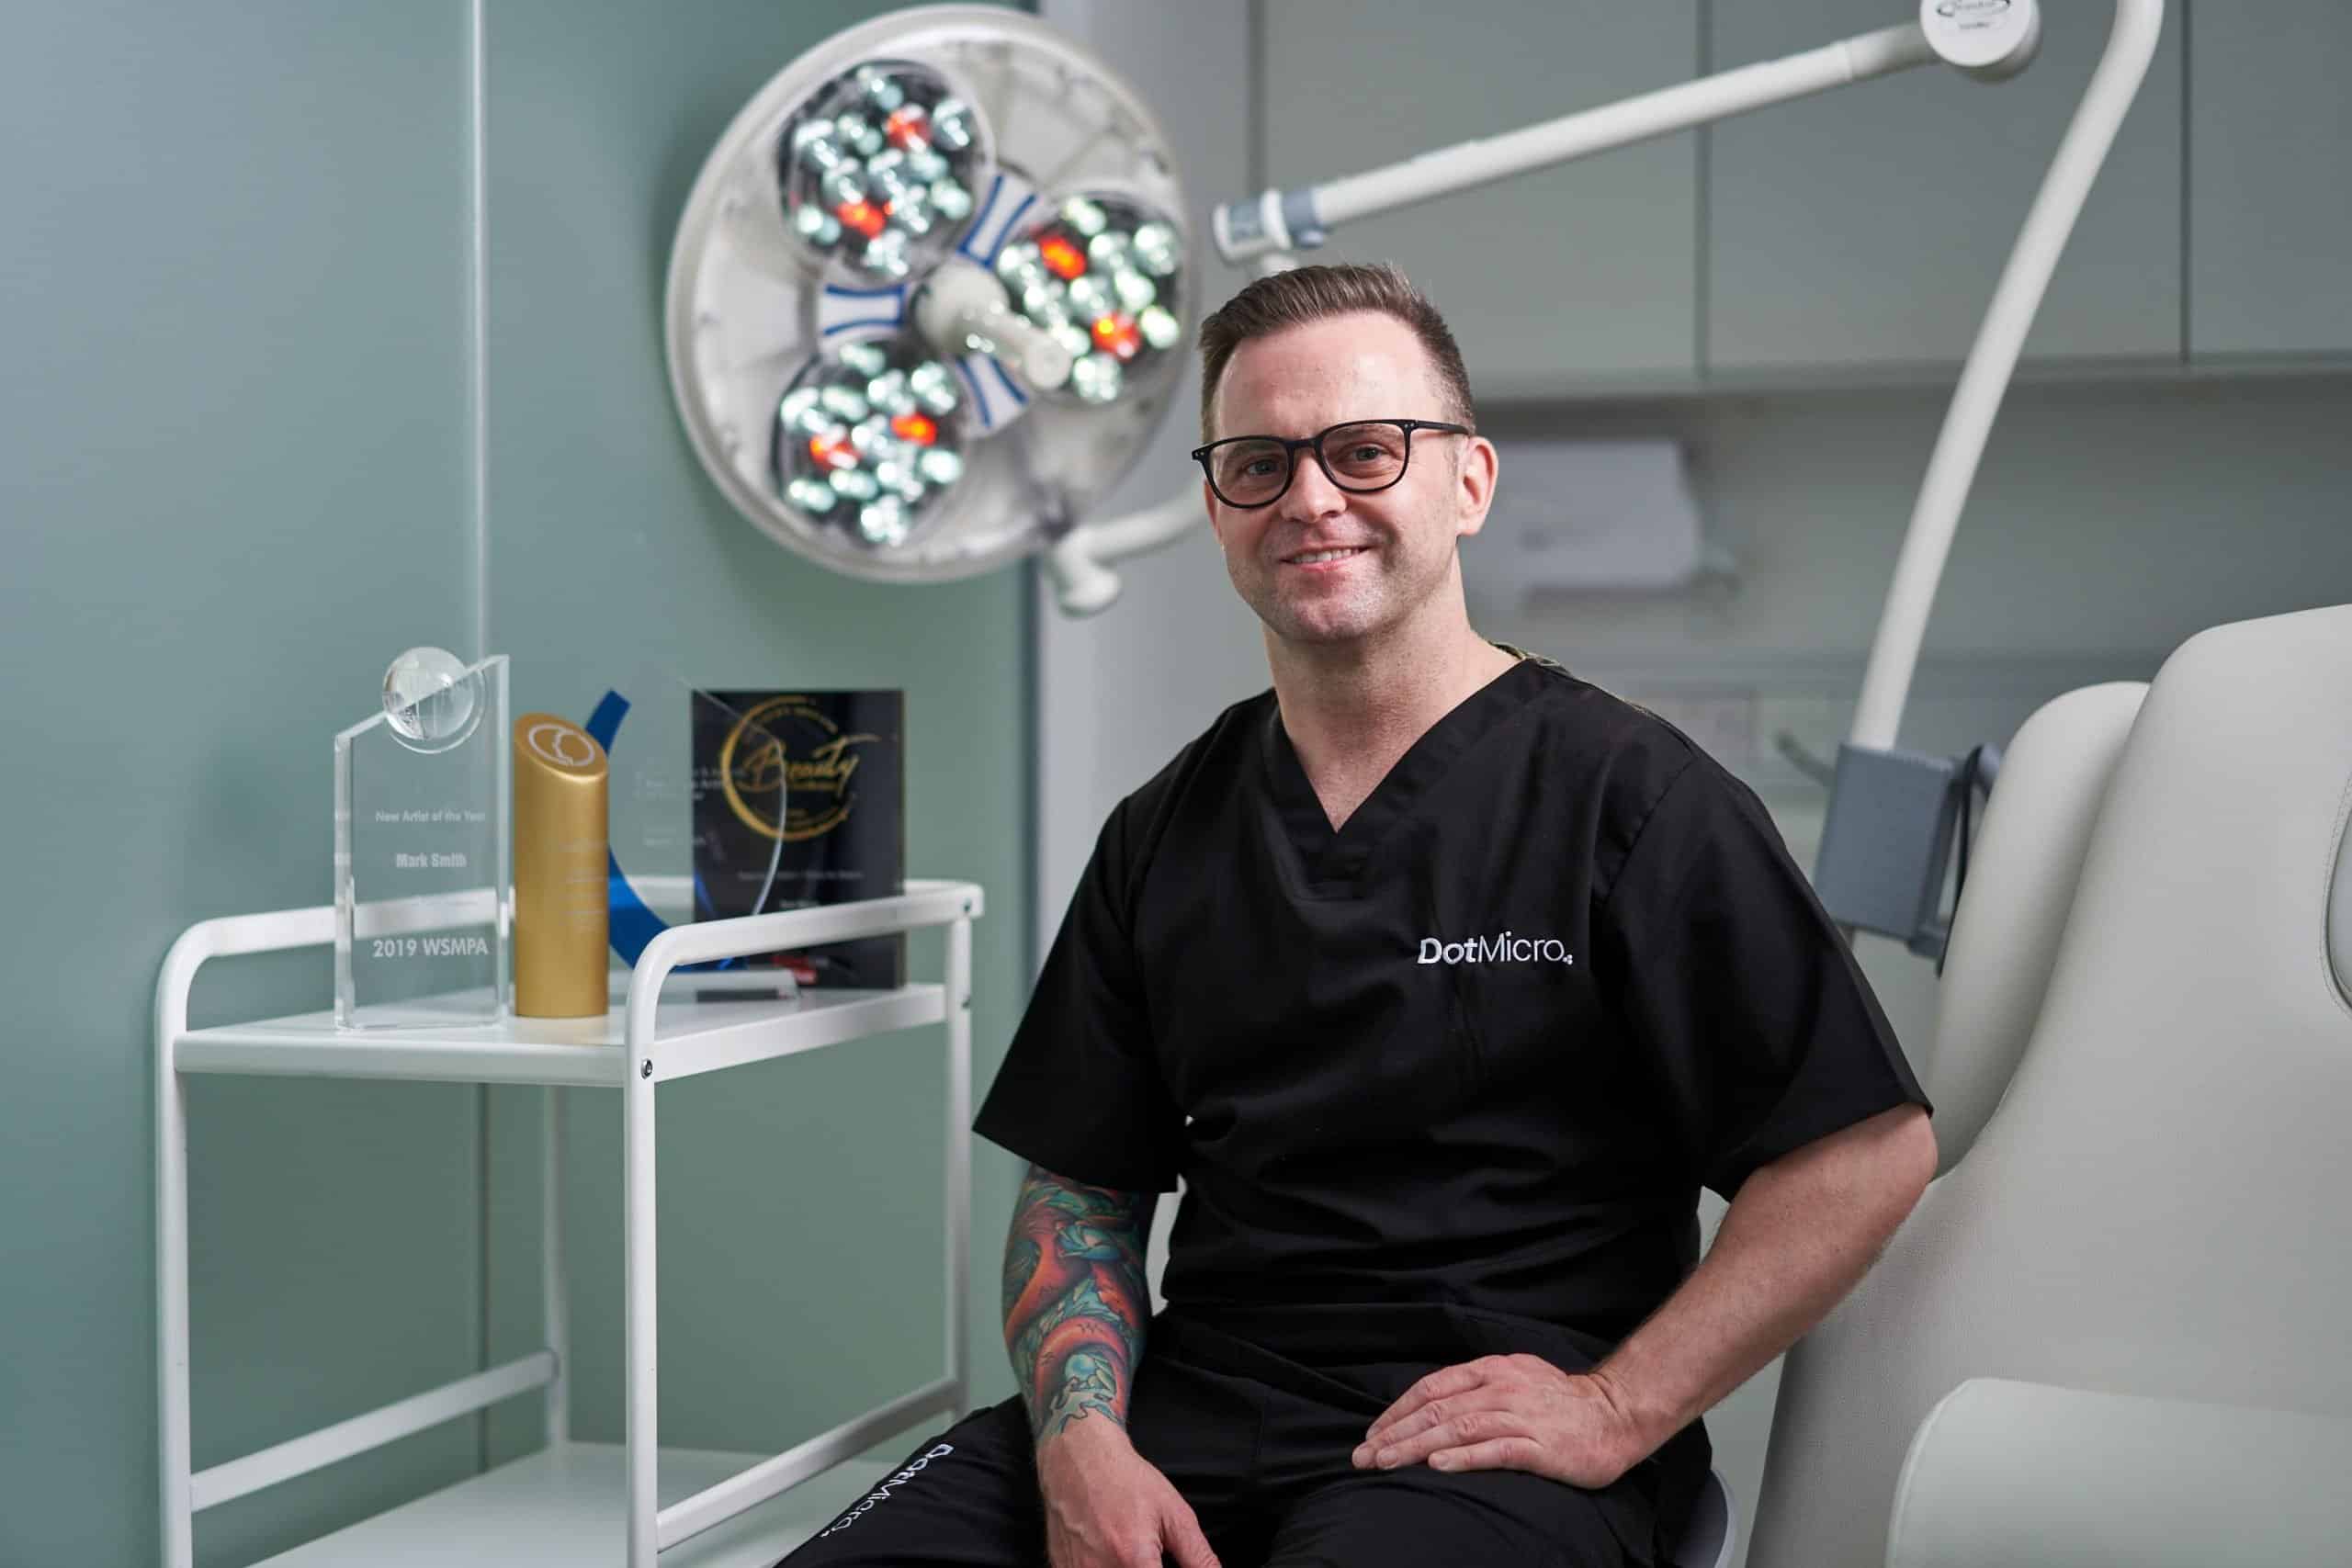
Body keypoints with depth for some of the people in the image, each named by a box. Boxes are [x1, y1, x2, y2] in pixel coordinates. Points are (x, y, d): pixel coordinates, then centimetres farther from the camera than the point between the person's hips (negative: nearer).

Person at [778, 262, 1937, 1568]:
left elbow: (1868, 1151, -6)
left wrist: (1615, 1410, -11)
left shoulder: (1623, 792, -2)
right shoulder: (1165, 835, 15)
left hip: (1491, 1445, -4)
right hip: (1193, 1405, 5)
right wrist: (1080, 1438, -5)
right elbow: (1078, 1197, 14)